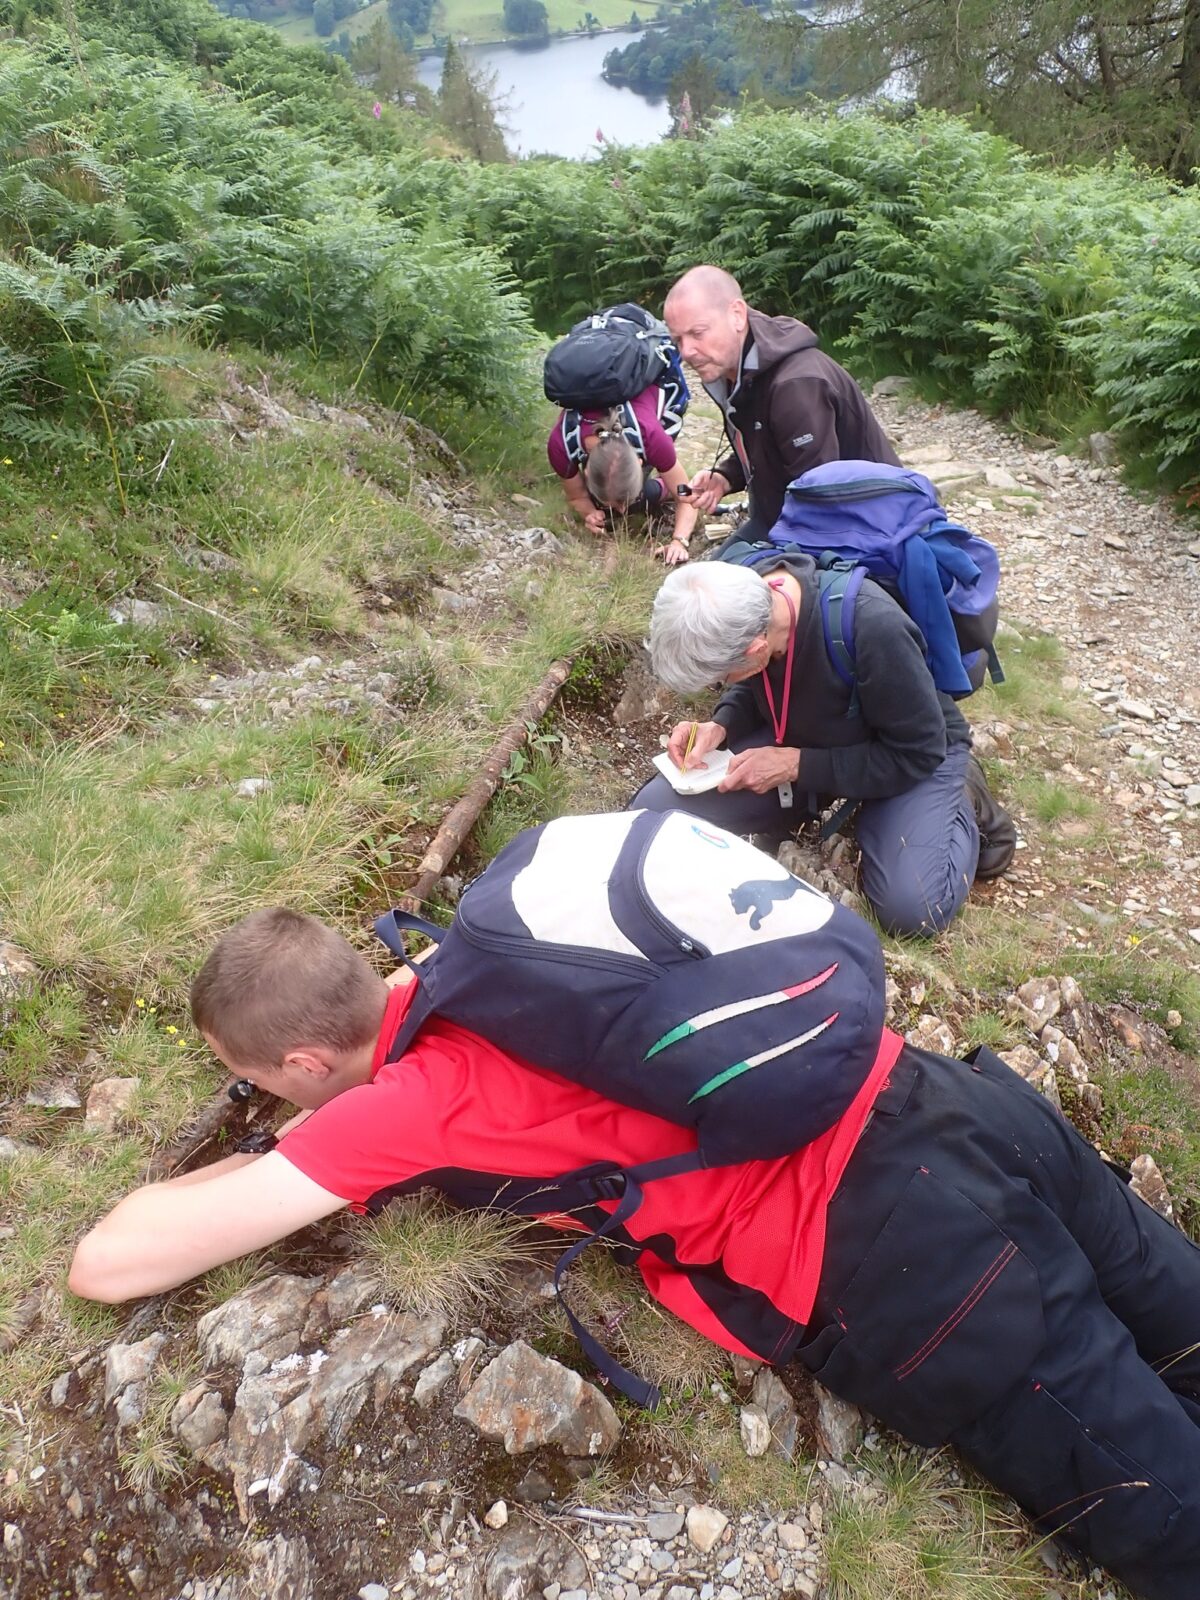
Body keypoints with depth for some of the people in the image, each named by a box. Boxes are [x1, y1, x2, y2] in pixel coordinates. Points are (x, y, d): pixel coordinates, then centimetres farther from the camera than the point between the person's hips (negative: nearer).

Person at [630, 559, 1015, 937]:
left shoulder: (874, 627, -38)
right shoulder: (734, 599, -21)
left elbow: (918, 753, -25)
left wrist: (796, 765, -28)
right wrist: (720, 727, -18)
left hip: (915, 753, -4)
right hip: (802, 739, 5)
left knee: (913, 907, -29)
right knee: (653, 810, -14)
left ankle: (964, 802, 4)